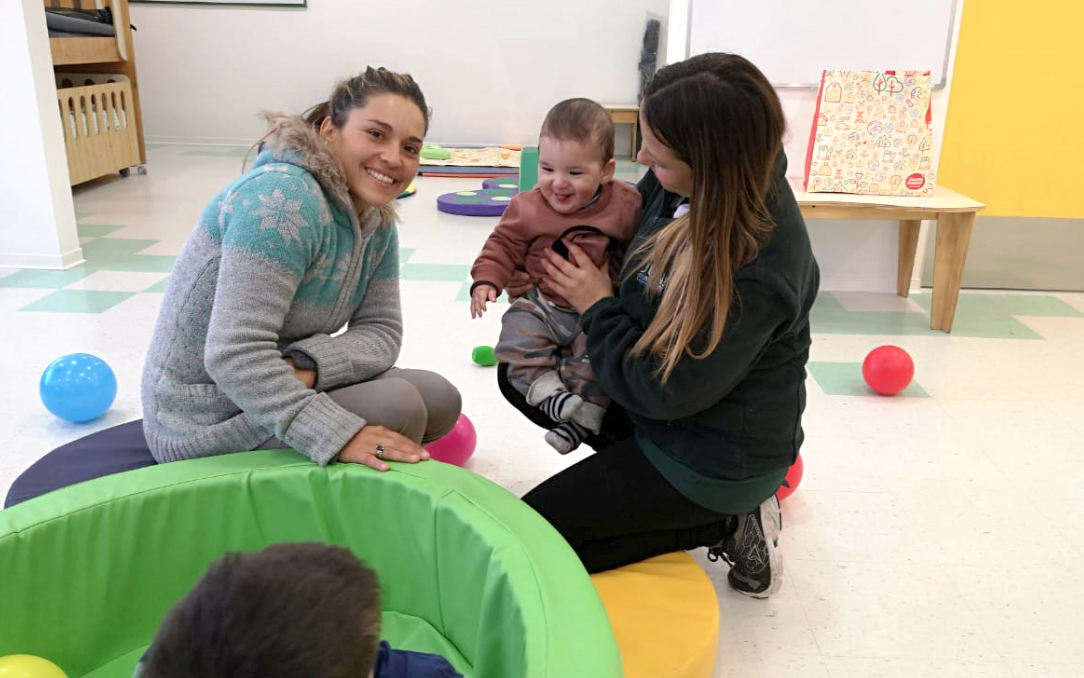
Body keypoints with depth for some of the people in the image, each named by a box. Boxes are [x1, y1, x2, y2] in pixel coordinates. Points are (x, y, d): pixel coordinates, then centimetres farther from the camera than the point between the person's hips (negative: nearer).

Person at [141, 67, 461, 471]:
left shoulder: (377, 222, 1)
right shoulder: (282, 198, -26)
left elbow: (381, 331, -4)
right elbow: (234, 354, -31)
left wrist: (305, 367, -23)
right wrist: (338, 435, -36)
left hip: (279, 386, 8)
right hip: (209, 420, -8)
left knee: (440, 400, 1)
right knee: (395, 406, -23)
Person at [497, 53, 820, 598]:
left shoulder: (756, 272, -36)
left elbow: (663, 390, -28)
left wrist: (598, 308, -15)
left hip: (717, 457, -9)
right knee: (517, 372, 11)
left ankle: (724, 523, 2)